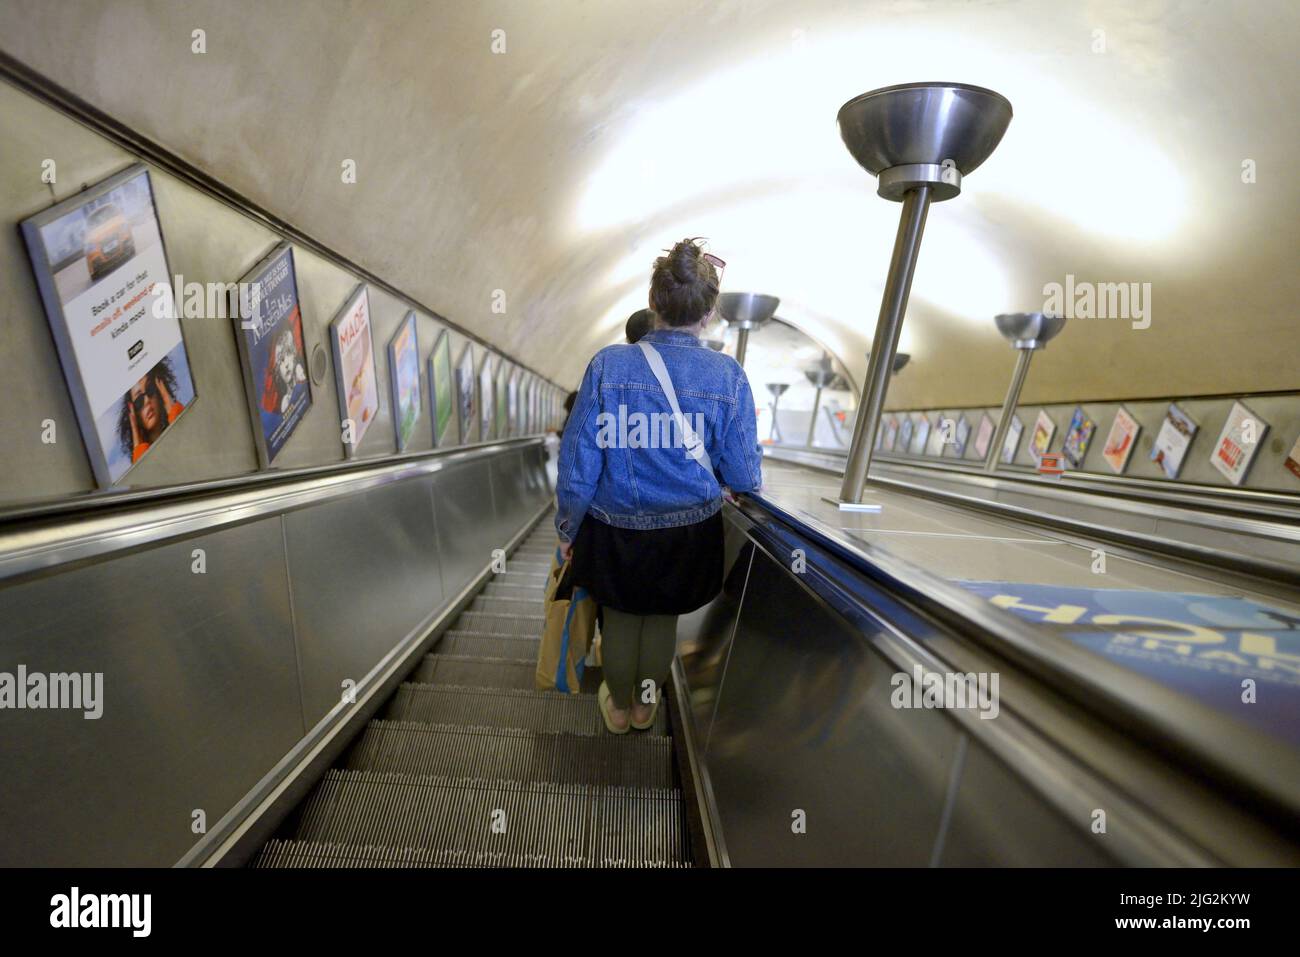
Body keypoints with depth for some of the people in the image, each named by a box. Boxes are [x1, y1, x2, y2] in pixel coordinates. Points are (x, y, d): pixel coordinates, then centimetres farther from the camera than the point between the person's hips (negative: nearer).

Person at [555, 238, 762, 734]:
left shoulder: (609, 364, -15)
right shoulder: (727, 375, -14)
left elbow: (578, 463, -12)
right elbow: (744, 478, -10)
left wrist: (567, 529, 3)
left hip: (616, 527, 0)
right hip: (689, 531, 1)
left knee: (619, 617, 25)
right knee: (662, 617, 27)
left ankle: (619, 706, 48)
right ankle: (645, 703, 50)